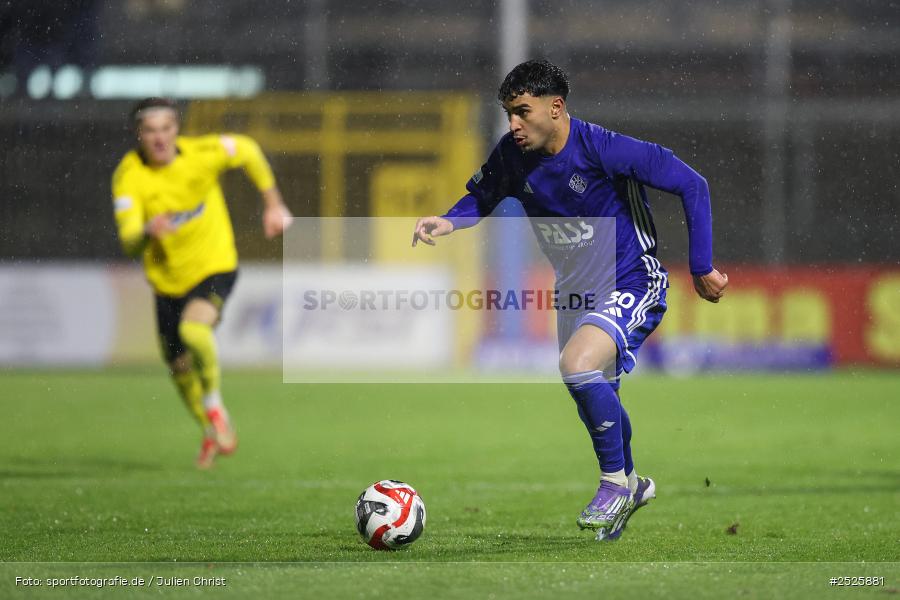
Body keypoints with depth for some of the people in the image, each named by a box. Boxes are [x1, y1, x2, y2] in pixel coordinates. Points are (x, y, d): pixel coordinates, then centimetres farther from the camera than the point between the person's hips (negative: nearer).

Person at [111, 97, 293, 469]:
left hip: (215, 267, -3)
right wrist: (147, 232, -52)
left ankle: (214, 404, -5)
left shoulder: (204, 153, -18)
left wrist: (273, 205, 10)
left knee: (194, 330, -32)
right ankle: (212, 432, 43)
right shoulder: (128, 177, -19)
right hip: (168, 281, 3)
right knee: (180, 367, 13)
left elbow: (248, 151, 4)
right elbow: (129, 243, -29)